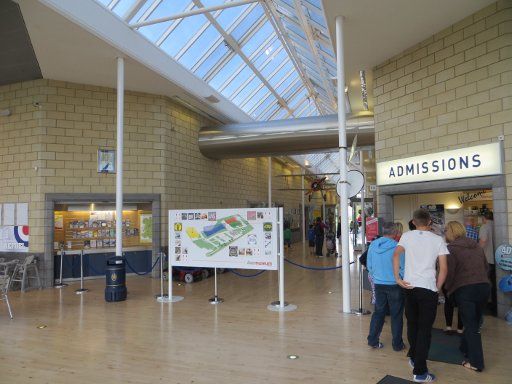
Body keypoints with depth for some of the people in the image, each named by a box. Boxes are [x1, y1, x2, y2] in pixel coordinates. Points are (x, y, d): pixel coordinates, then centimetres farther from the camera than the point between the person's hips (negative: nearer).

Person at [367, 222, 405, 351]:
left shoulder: (372, 245, -2)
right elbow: (403, 268, -12)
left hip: (378, 284, 4)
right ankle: (397, 344, 19)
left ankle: (373, 340, 18)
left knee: (378, 312, 15)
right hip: (394, 285, -4)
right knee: (396, 315, 9)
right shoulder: (397, 247, -17)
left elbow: (369, 265, 6)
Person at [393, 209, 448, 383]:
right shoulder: (438, 240, 0)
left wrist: (398, 278, -6)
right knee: (425, 329, 5)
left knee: (412, 324, 21)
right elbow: (443, 269, -4)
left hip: (409, 286, 3)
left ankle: (413, 357, 37)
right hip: (428, 288, -2)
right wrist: (437, 288, 7)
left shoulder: (407, 236, 4)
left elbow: (396, 254, -10)